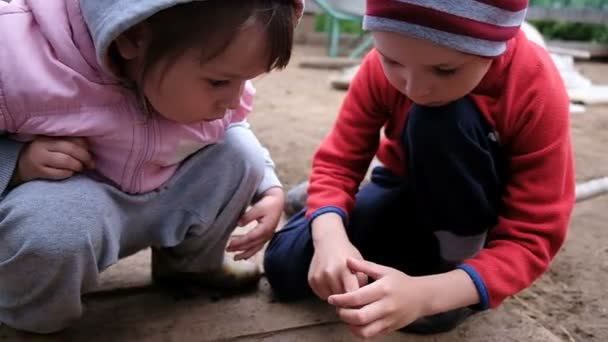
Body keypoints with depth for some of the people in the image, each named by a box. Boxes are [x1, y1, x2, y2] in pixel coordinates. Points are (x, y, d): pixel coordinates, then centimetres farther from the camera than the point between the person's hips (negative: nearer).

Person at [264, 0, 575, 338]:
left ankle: (458, 257, -13)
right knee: (285, 265, -15)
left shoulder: (538, 92, -30)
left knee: (442, 118, -34)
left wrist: (427, 293, -44)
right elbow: (338, 161, -18)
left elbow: (533, 239, -29)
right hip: (411, 194, 4)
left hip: (477, 216, -3)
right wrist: (330, 237, -41)